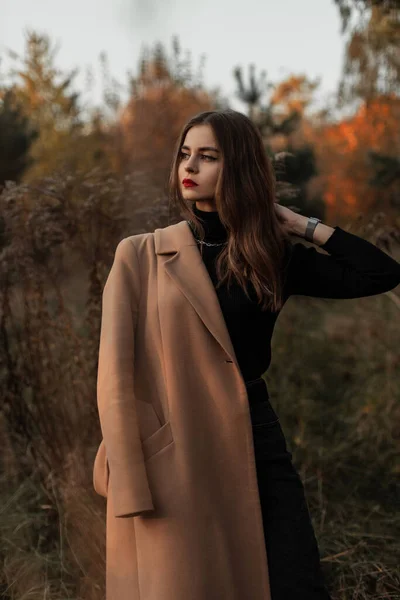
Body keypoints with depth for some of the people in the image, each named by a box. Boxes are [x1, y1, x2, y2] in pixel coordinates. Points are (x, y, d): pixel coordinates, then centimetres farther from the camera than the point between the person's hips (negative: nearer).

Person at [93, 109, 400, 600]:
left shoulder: (274, 256, 6)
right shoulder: (139, 256, -1)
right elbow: (116, 373, -6)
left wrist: (302, 225, 4)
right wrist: (128, 483, -12)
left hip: (255, 440, 2)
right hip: (170, 457, -2)